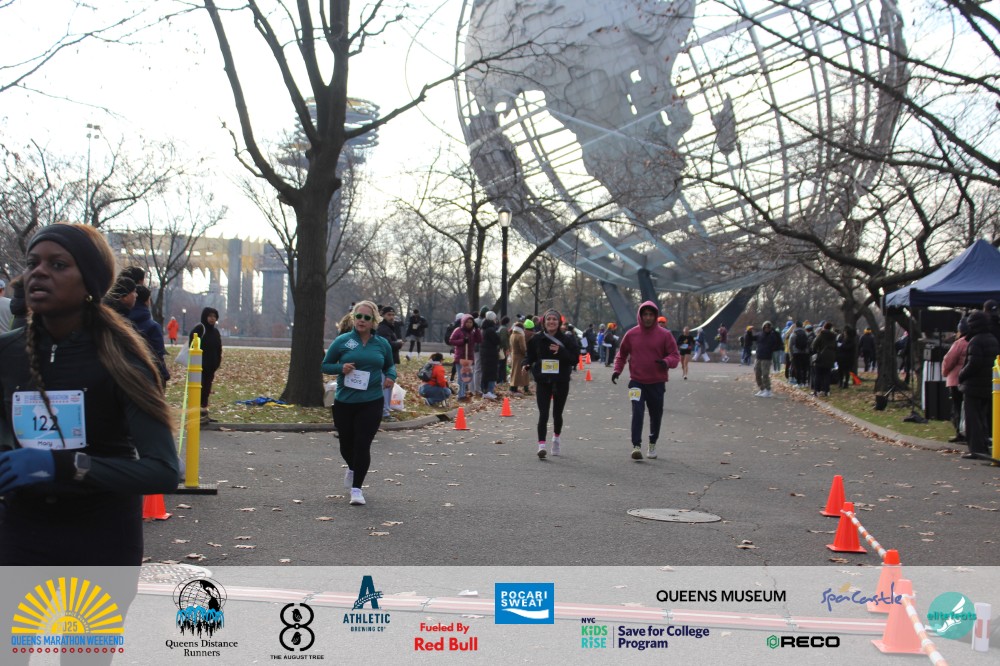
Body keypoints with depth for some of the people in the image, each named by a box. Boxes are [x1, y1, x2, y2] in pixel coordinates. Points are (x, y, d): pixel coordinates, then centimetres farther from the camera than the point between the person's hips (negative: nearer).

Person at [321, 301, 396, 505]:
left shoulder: (382, 344, 4)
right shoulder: (342, 341, -2)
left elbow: (389, 365, 20)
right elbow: (325, 365, 4)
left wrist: (391, 377, -2)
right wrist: (341, 368, -16)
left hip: (371, 402, 0)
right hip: (344, 402, 0)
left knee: (363, 445, -7)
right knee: (346, 443, 13)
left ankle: (357, 488, 5)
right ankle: (352, 468, 47)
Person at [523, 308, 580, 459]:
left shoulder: (566, 339, -5)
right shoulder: (537, 338, 0)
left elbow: (575, 359, -7)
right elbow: (530, 356, 11)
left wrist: (561, 351, -22)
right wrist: (526, 364, -10)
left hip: (561, 381, 0)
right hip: (542, 381, 0)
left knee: (557, 413, 13)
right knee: (543, 414, -10)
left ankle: (556, 439, 39)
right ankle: (541, 446, -12)